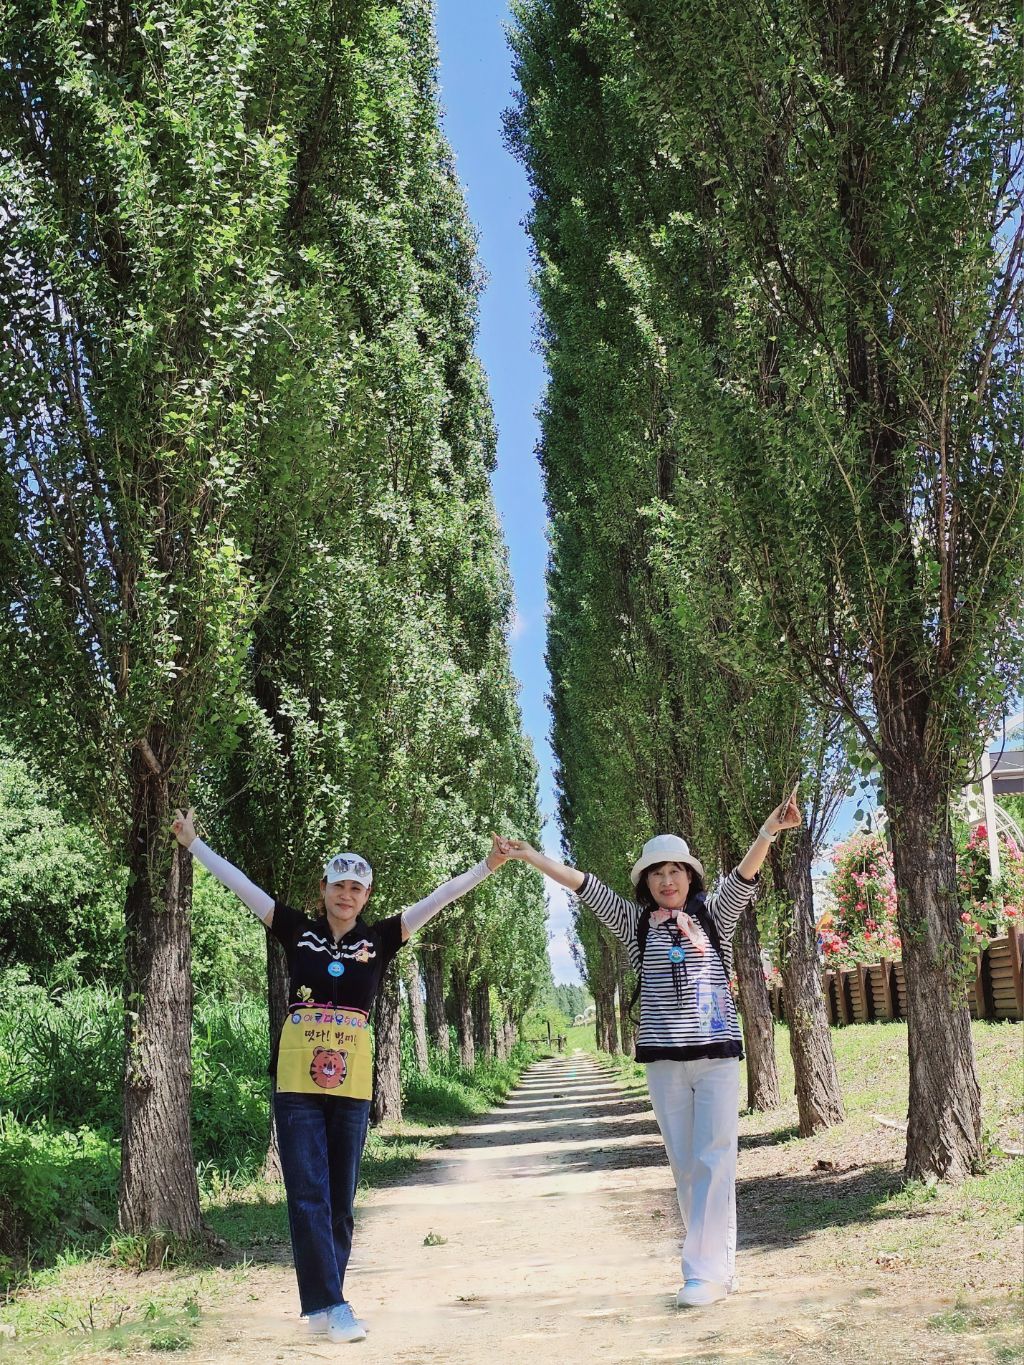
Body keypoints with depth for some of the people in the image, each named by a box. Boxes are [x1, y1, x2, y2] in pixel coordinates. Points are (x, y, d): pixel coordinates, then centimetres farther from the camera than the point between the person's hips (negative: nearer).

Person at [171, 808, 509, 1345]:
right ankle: (331, 1305, -5)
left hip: (351, 1083, 2)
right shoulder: (299, 931, 5)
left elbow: (437, 899, 5)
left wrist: (485, 867, 1)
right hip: (297, 1081, -1)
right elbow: (240, 883, 6)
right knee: (309, 1194, -7)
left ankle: (322, 1307, 15)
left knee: (341, 1198, 6)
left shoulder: (379, 939, 6)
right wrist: (192, 843, 7)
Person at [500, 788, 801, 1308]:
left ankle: (706, 1270, -6)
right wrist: (527, 855, 2)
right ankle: (719, 1264, 15)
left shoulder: (714, 914, 4)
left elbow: (745, 874, -11)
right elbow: (583, 885, 5)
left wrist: (769, 829, -29)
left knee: (713, 1160, -7)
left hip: (717, 1053, -2)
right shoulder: (637, 923, 8)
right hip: (663, 1059, 2)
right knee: (684, 1164, 5)